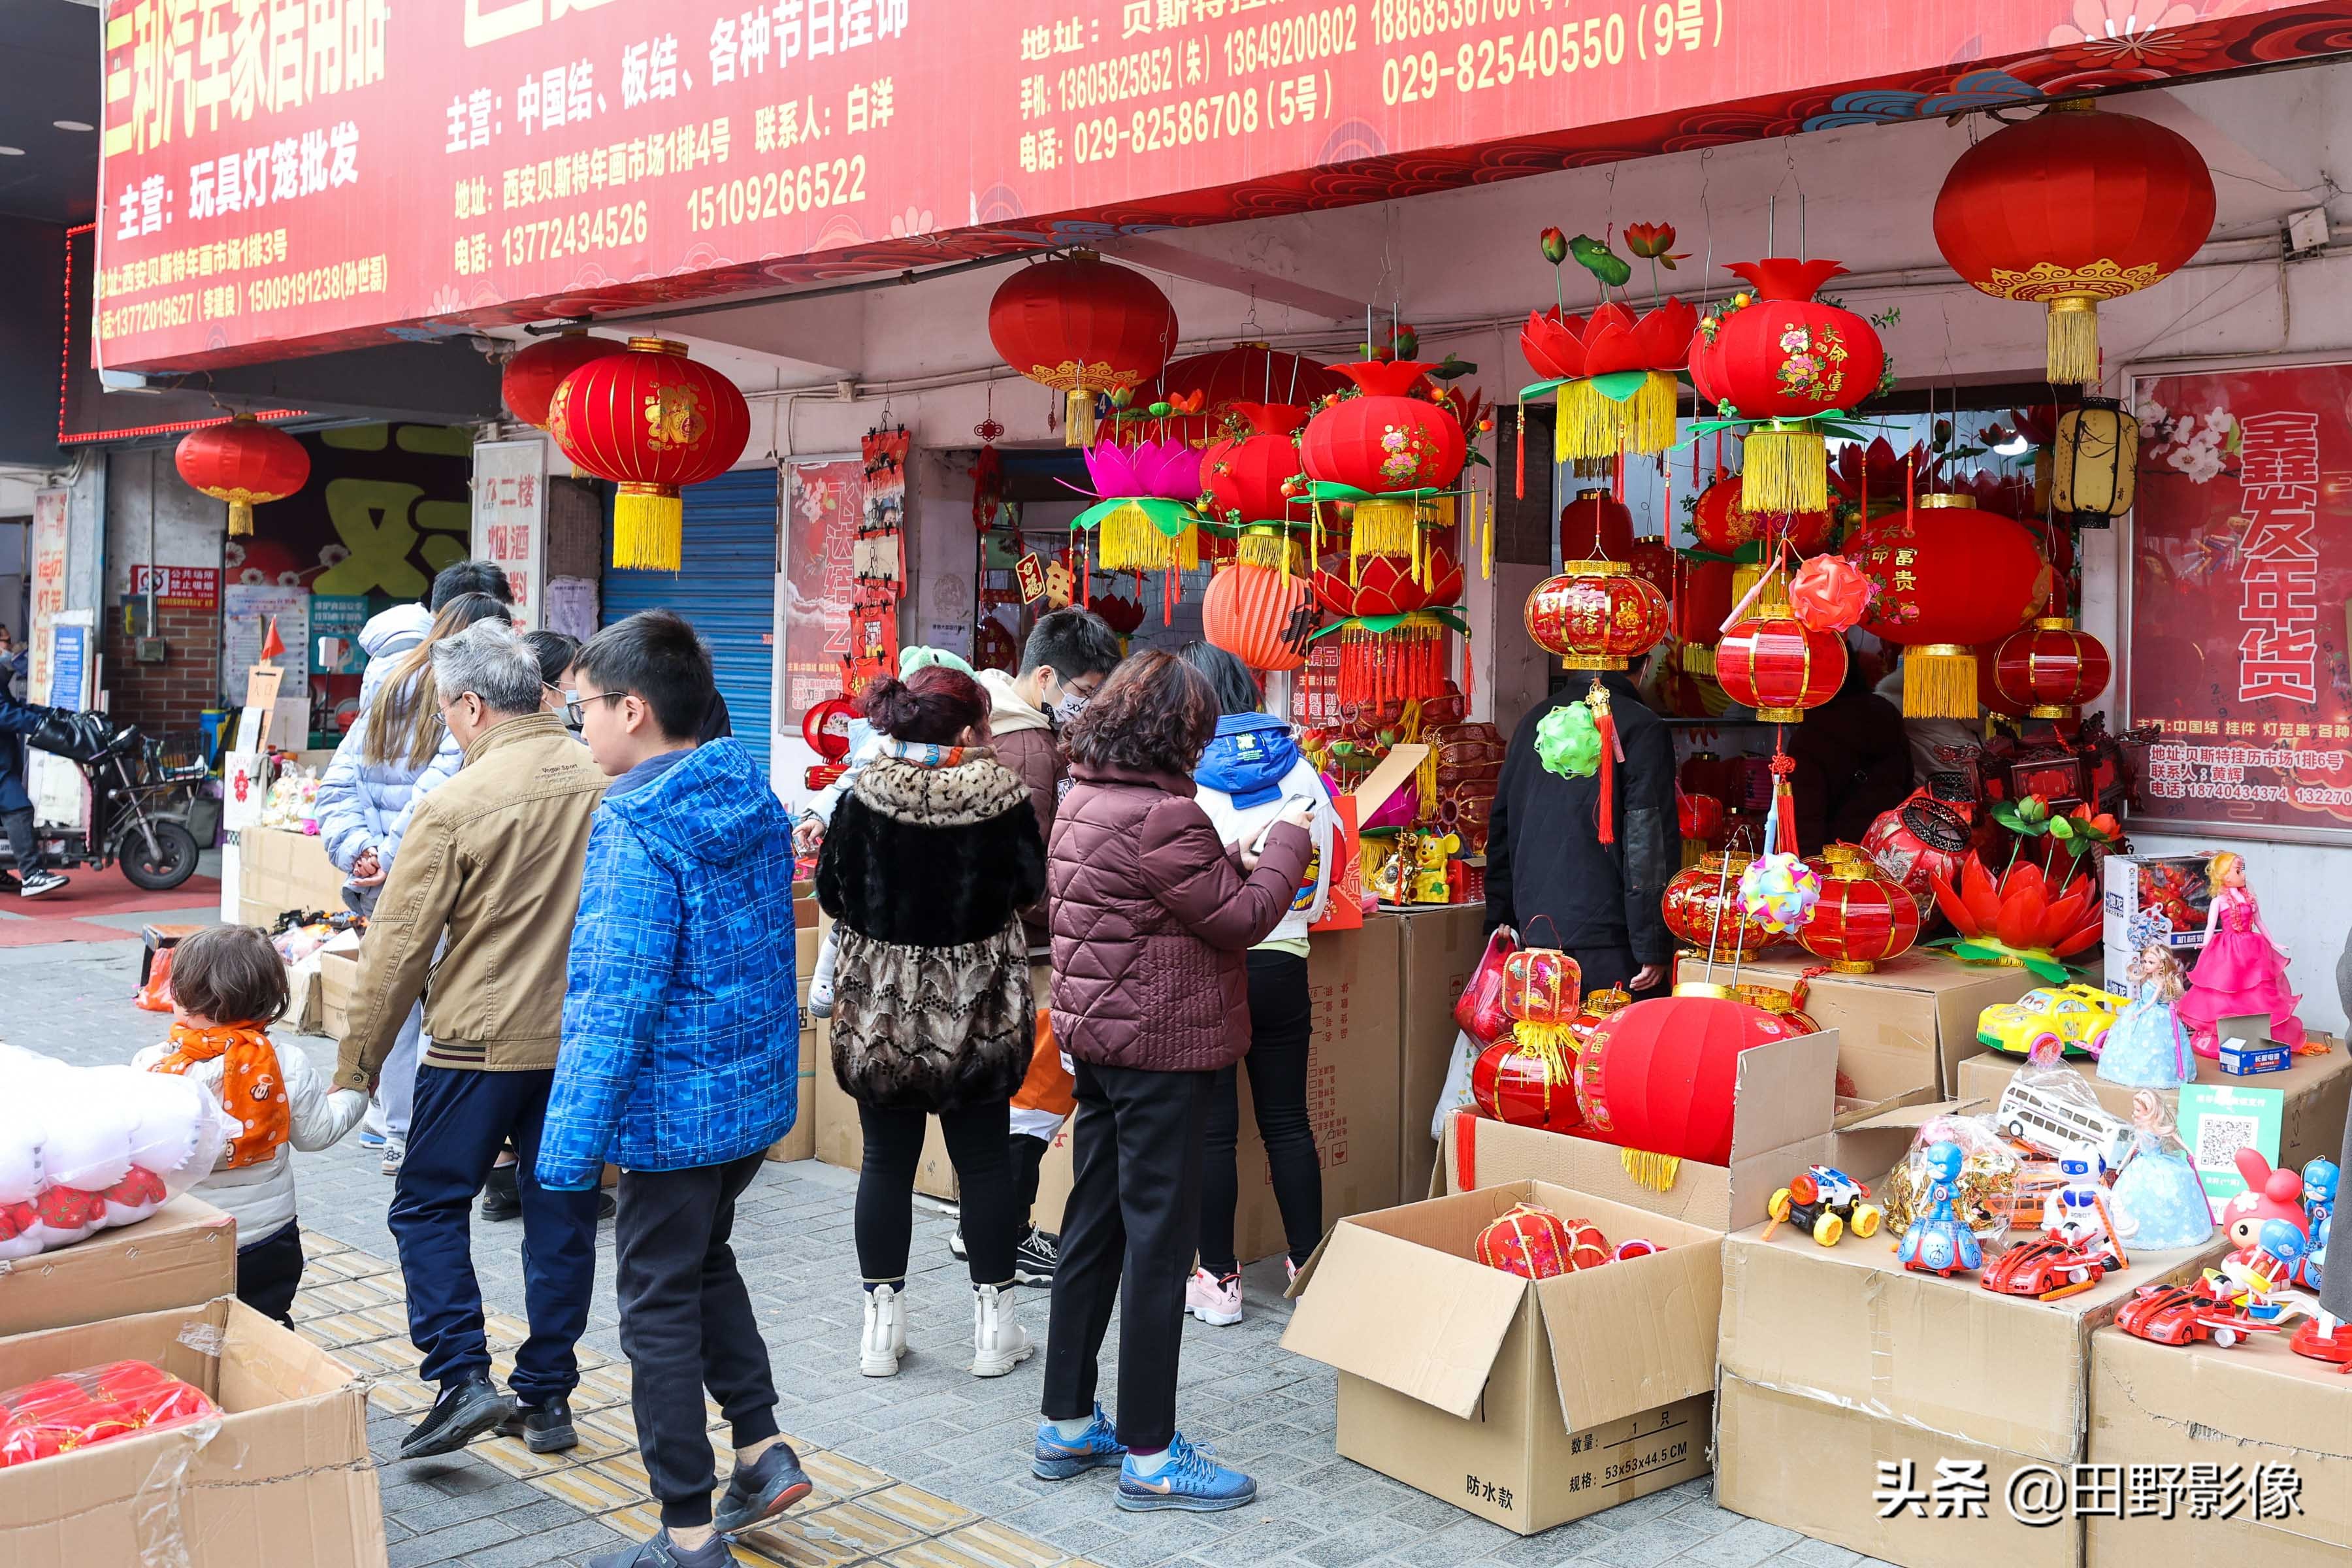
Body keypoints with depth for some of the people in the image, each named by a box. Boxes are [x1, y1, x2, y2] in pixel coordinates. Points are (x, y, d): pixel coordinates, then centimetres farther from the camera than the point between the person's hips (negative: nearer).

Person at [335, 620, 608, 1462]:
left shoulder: (455, 806, -14)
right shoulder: (607, 783, -2)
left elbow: (399, 945, -9)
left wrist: (358, 1062, 1)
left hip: (482, 1041, -5)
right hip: (586, 1037, 5)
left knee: (429, 1205, 12)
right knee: (562, 1215, 13)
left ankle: (463, 1378, 3)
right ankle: (547, 1397, 21)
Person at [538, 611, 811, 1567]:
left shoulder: (635, 830, -19)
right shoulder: (756, 801, 5)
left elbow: (616, 1000, -23)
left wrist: (571, 1144, -18)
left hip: (674, 1109, -8)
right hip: (759, 1091, 8)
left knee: (660, 1306, 5)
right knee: (705, 1258, 27)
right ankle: (761, 1445, 26)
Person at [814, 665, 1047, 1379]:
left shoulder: (864, 798, -9)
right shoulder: (1002, 797, -10)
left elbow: (831, 893, -1)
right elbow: (1031, 887, 1)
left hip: (880, 1005, 0)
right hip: (981, 1006, 0)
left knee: (888, 1158, 10)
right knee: (984, 1157, 10)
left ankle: (882, 1320, 18)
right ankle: (994, 1323, 18)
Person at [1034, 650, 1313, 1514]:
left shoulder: (1081, 800, 8)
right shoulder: (1162, 816, -22)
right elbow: (1243, 920, -14)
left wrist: (1227, 861, 10)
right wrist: (1287, 840, -2)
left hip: (1095, 1038, 10)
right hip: (1161, 1051, -9)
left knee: (1093, 1232, 16)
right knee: (1159, 1245, -1)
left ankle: (1067, 1425, 26)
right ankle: (1150, 1456, 8)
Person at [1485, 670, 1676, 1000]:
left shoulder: (1534, 721, 15)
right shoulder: (1641, 727, -5)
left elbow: (1501, 830, 18)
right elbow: (1650, 841, -11)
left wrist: (1499, 926, 21)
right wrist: (1654, 947, -11)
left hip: (1534, 928, 6)